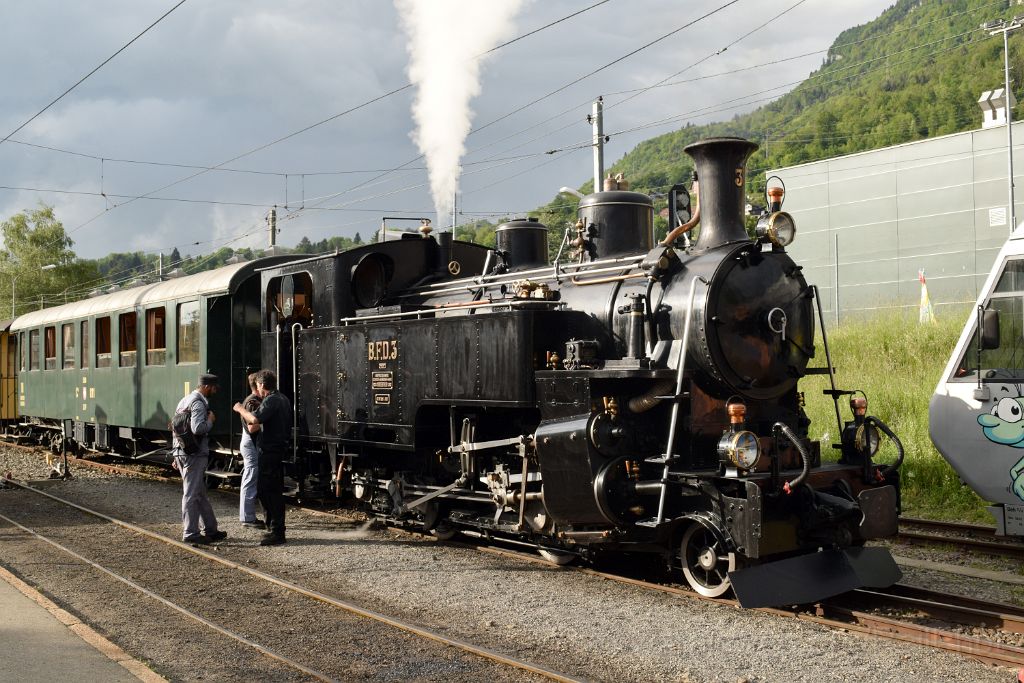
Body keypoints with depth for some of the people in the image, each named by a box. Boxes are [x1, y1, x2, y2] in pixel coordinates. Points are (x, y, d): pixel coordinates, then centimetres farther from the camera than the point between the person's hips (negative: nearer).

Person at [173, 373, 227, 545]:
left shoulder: (185, 400, 17)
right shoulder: (198, 403, -14)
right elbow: (198, 428, -27)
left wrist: (178, 456, 23)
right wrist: (210, 420, -7)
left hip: (182, 453, 10)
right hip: (194, 455, -10)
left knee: (200, 494, 15)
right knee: (191, 494, -4)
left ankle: (210, 529, 21)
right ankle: (190, 533, 0)